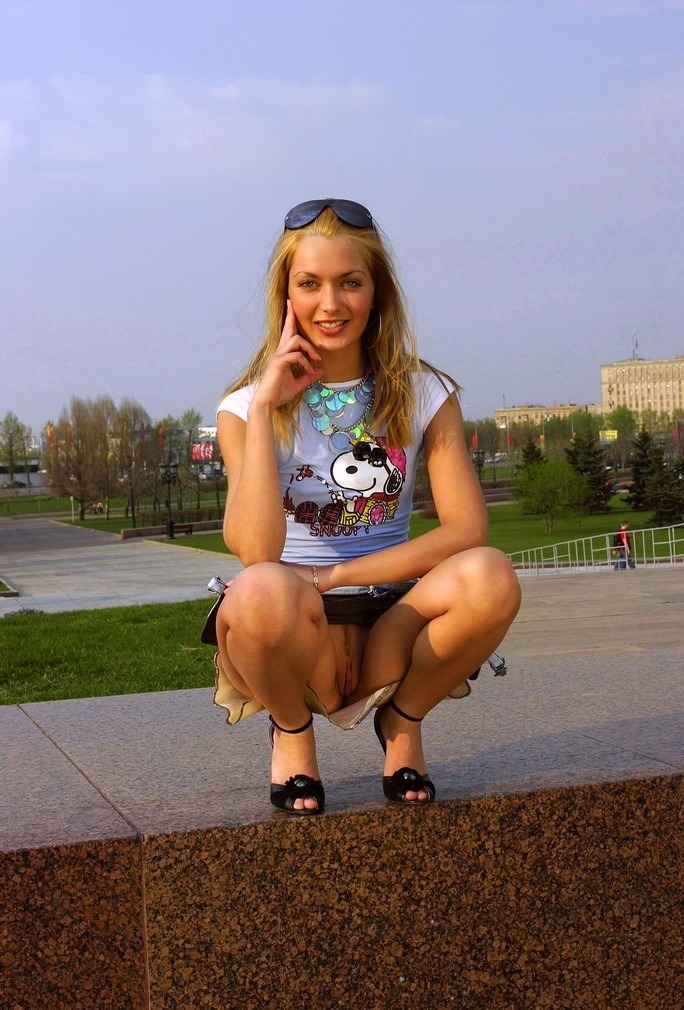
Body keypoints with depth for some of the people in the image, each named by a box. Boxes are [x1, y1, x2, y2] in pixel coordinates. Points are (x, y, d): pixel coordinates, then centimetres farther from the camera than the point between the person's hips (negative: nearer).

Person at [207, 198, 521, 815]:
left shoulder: (424, 395, 2)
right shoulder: (247, 409, -2)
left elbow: (468, 529, -10)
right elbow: (256, 552, -19)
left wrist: (336, 575, -15)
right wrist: (264, 408, -20)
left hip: (391, 630, 2)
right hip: (299, 646, -1)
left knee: (491, 578, -31)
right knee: (263, 592, -38)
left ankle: (403, 722, 0)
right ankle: (292, 728, -2)